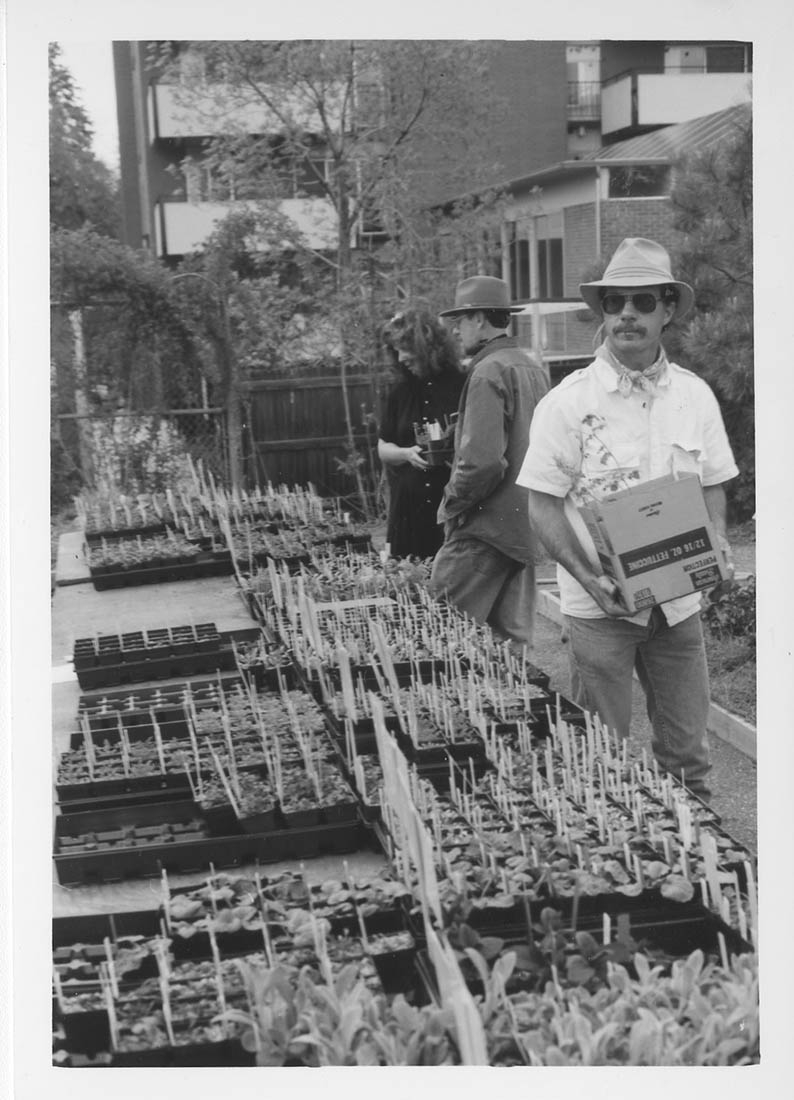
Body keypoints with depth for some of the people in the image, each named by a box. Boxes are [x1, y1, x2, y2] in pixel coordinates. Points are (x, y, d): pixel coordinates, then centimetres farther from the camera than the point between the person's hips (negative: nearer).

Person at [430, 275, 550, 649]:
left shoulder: (488, 371, -14)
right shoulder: (533, 369, 13)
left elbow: (482, 460, -22)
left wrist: (452, 504, -8)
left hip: (488, 524, -9)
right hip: (525, 525, 9)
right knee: (512, 631, 13)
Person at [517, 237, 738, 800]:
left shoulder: (695, 395, 4)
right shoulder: (569, 401, -9)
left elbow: (713, 485, 14)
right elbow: (543, 505, -9)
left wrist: (716, 546, -5)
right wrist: (589, 578, -20)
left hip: (678, 600, 4)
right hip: (601, 604, -3)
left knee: (687, 752, 13)